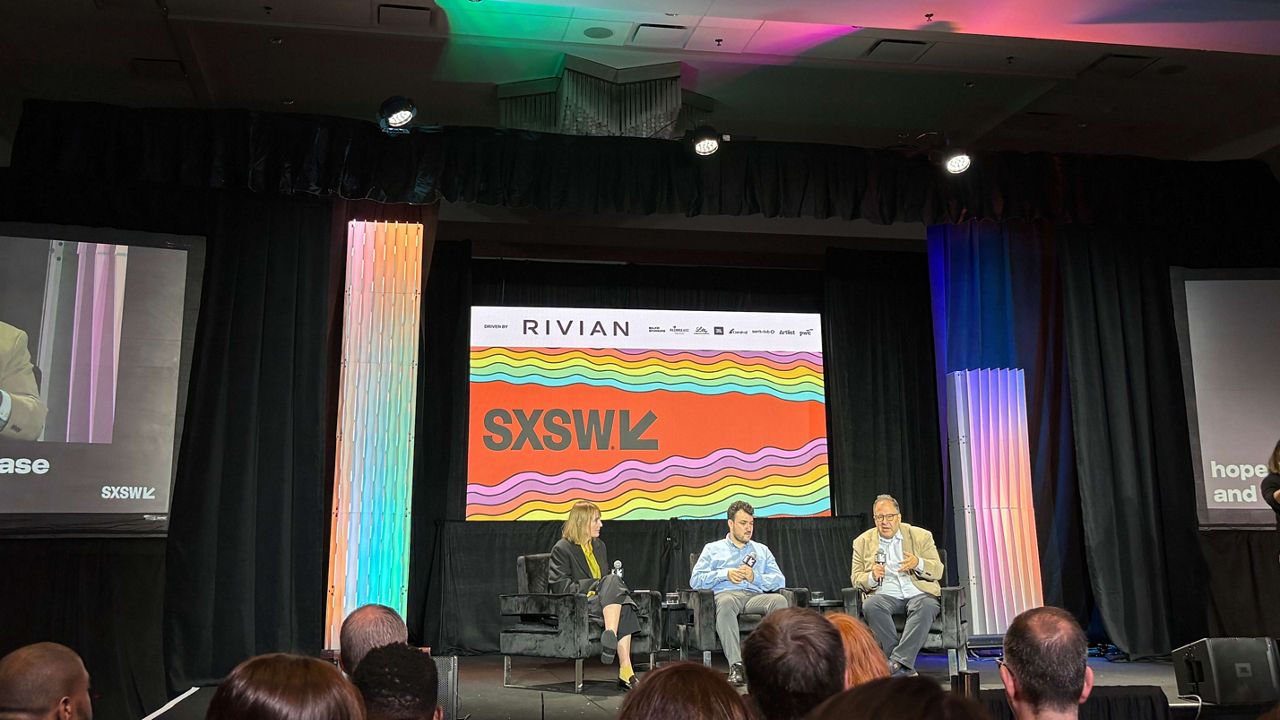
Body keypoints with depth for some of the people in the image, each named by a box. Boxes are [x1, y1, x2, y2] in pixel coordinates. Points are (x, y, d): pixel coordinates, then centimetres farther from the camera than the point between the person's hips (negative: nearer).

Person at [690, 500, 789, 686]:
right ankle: (736, 666, -47)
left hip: (755, 596, 2)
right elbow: (695, 580, 10)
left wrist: (755, 577, -3)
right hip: (726, 593, -2)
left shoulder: (762, 550, 30)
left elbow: (780, 580, 15)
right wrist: (725, 574, -2)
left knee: (779, 600, -33)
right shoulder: (713, 549, 24)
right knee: (725, 603, -40)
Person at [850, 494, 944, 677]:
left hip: (918, 593, 0)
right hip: (884, 595, 0)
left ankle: (898, 661, -36)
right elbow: (856, 579, 12)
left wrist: (918, 563, -15)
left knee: (926, 606, -35)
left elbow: (937, 571, 7)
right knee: (870, 605, -33)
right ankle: (904, 667, -31)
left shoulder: (921, 536, 12)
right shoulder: (862, 542, 13)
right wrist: (872, 577, -12)